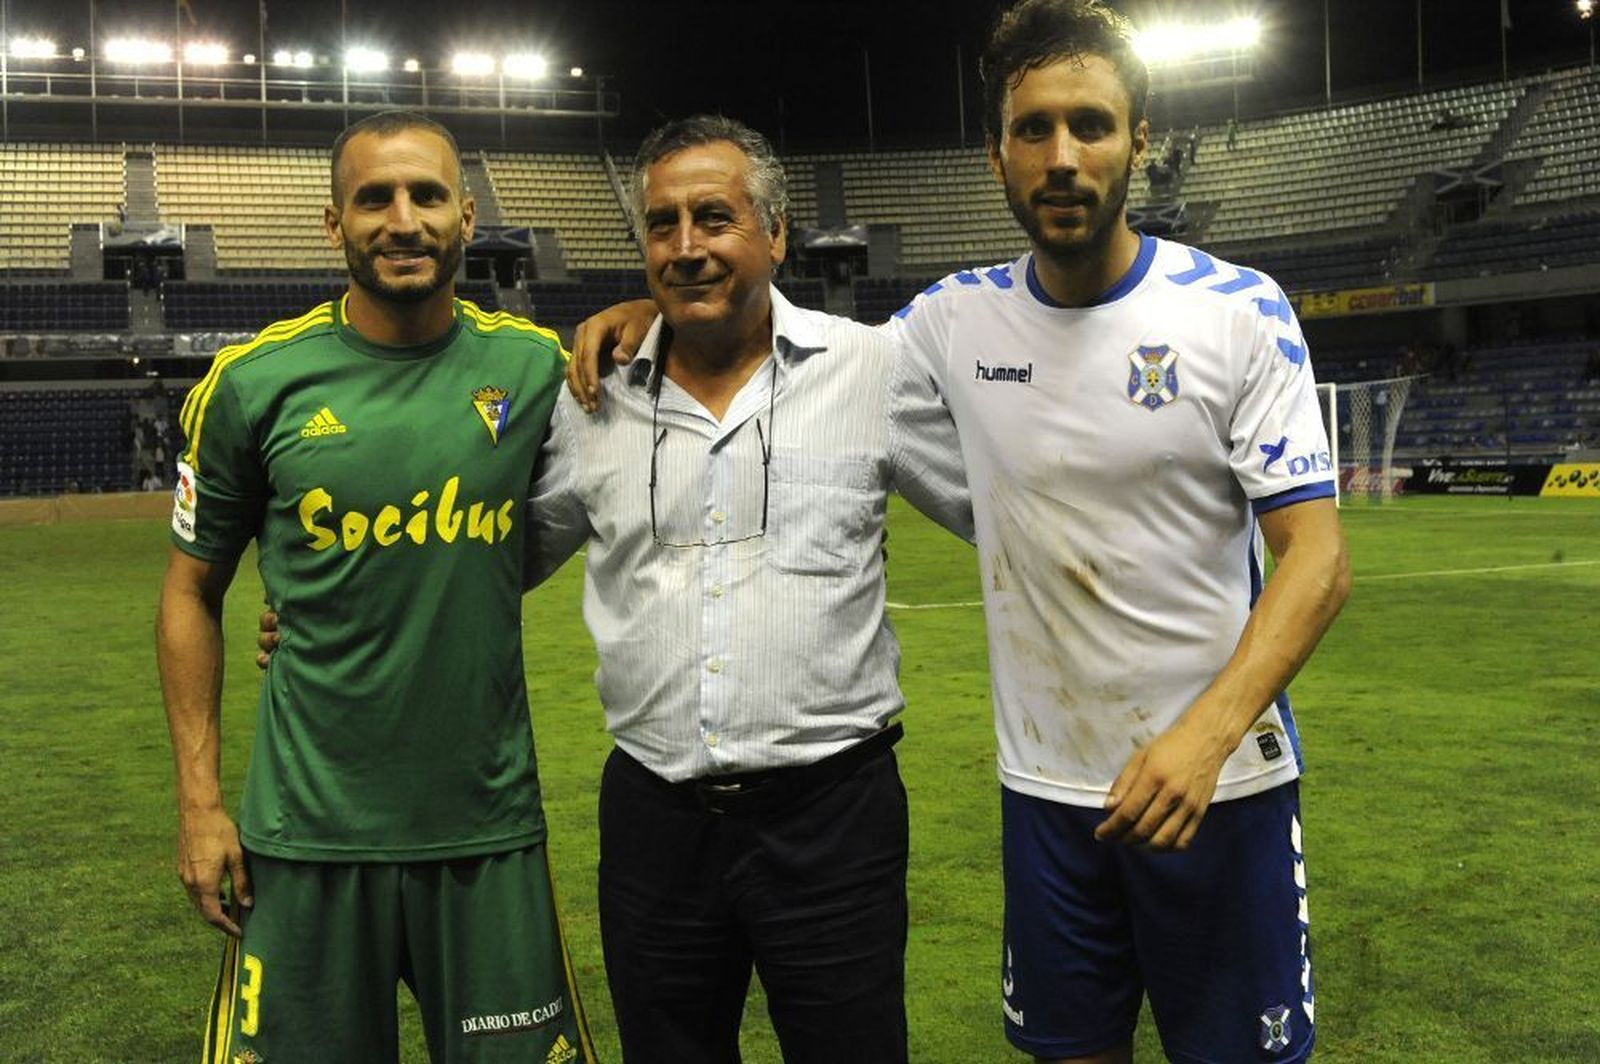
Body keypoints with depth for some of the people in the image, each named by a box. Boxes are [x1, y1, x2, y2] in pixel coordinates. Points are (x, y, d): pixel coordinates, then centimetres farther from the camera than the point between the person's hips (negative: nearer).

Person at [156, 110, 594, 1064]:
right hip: (309, 834, -1)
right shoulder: (254, 382, -4)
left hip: (489, 825, 1)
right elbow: (193, 593, 4)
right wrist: (199, 799, -1)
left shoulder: (534, 366, -2)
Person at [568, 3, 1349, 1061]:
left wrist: (1205, 733, -28)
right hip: (1046, 787, 3)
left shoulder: (1241, 311, -9)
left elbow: (1317, 557, -13)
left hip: (1218, 777, -2)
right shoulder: (960, 316, 0)